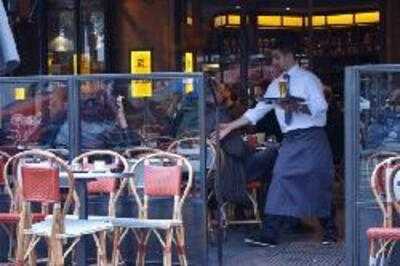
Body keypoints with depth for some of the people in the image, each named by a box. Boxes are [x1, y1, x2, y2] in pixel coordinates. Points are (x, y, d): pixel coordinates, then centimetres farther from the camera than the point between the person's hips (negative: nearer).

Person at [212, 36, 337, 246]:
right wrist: (230, 126, 9)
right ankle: (269, 235, -5)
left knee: (318, 185, 1)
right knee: (280, 181, -4)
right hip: (290, 140, 5)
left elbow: (321, 106, -13)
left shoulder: (307, 79, -3)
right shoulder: (276, 85, 14)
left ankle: (329, 232, 18)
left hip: (312, 138, -5)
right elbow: (258, 111, 13)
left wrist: (295, 106, -26)